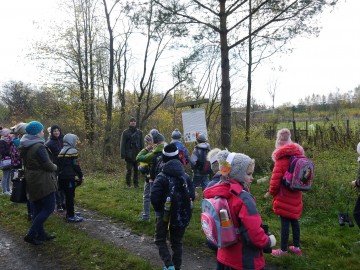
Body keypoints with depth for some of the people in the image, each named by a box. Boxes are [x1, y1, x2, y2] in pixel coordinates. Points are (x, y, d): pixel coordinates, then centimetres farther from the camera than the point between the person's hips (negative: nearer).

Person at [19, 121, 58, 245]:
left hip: (32, 181, 9)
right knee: (49, 208, -1)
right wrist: (55, 167, 3)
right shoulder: (39, 147, -21)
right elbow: (48, 165, -20)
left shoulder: (25, 147, 9)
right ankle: (31, 234, -2)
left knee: (38, 209, 15)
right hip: (42, 182, -9)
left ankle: (41, 234, 24)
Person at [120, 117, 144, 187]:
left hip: (137, 154, 2)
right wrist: (123, 154, -7)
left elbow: (142, 144, 11)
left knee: (136, 170, 4)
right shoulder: (125, 132, 2)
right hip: (129, 155, -2)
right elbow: (122, 144, 0)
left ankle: (136, 183, 14)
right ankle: (128, 183, 10)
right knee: (129, 170, -1)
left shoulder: (139, 132, 10)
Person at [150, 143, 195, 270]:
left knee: (160, 239, 14)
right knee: (177, 242, 18)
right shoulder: (186, 176, -2)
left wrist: (158, 209, -4)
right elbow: (192, 196, -5)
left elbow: (154, 197, -22)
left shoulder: (162, 177, -15)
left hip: (165, 213, -4)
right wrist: (183, 207, 10)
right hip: (182, 215, 4)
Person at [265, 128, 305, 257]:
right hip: (296, 195, 7)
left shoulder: (282, 158, -18)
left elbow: (276, 178, -18)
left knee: (285, 222, 1)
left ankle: (283, 249, 13)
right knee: (294, 220, 16)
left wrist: (271, 192, -2)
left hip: (284, 196, -7)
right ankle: (296, 247, 28)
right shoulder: (298, 155, 4)